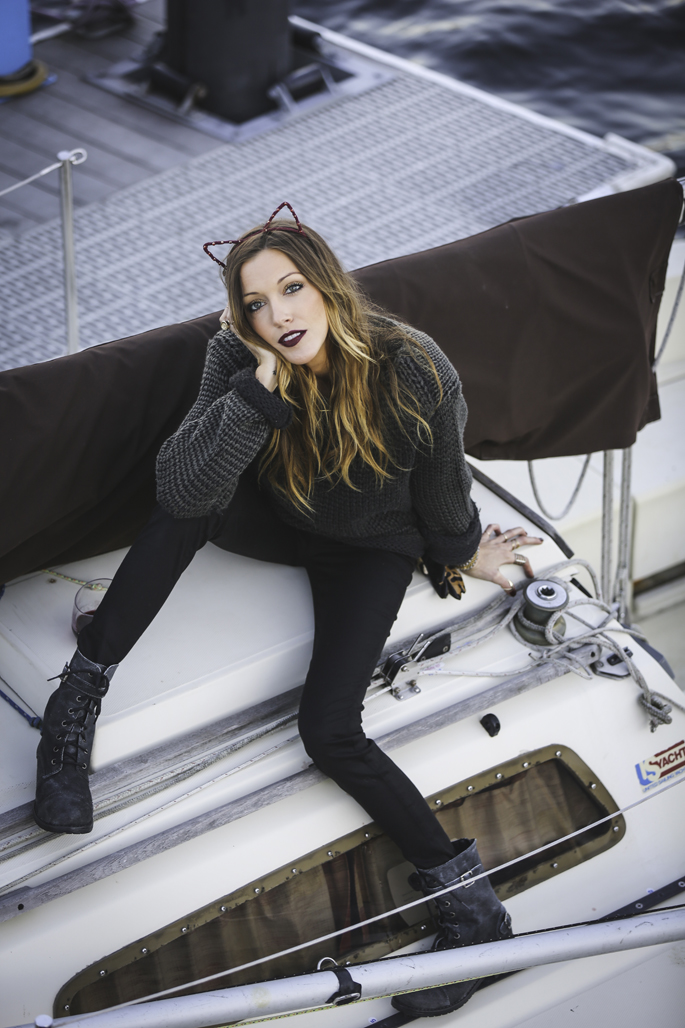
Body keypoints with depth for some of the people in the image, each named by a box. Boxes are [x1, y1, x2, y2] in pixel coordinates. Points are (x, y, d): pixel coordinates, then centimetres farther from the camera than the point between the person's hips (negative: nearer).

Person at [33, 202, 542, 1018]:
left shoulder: (416, 375, -29)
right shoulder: (237, 360, -23)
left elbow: (442, 490, -8)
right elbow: (180, 487, -36)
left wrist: (465, 554, 8)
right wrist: (259, 388, -44)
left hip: (373, 548, -3)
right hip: (280, 521, 3)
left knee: (329, 732, -20)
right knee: (187, 505, -32)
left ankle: (467, 898, -7)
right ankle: (79, 697, -22)